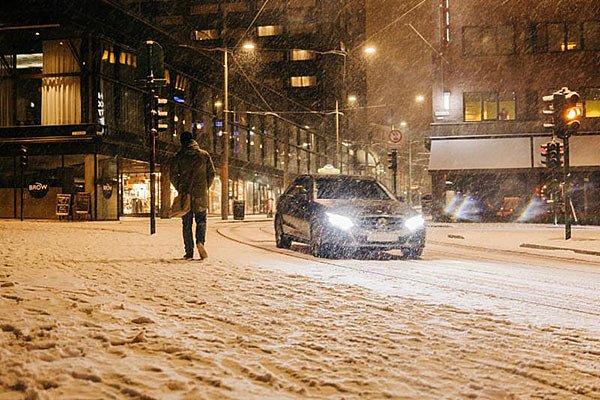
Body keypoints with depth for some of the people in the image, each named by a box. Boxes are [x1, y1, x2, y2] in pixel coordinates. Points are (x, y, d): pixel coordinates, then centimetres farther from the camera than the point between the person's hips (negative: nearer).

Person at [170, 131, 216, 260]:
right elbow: (211, 173, 3)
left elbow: (173, 175, -1)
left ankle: (189, 252, 4)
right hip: (201, 194, 0)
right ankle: (200, 241, -18)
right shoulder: (204, 155, 3)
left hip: (185, 193, 0)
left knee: (187, 223, 6)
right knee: (201, 220, 10)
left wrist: (180, 189, 11)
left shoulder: (179, 156, 0)